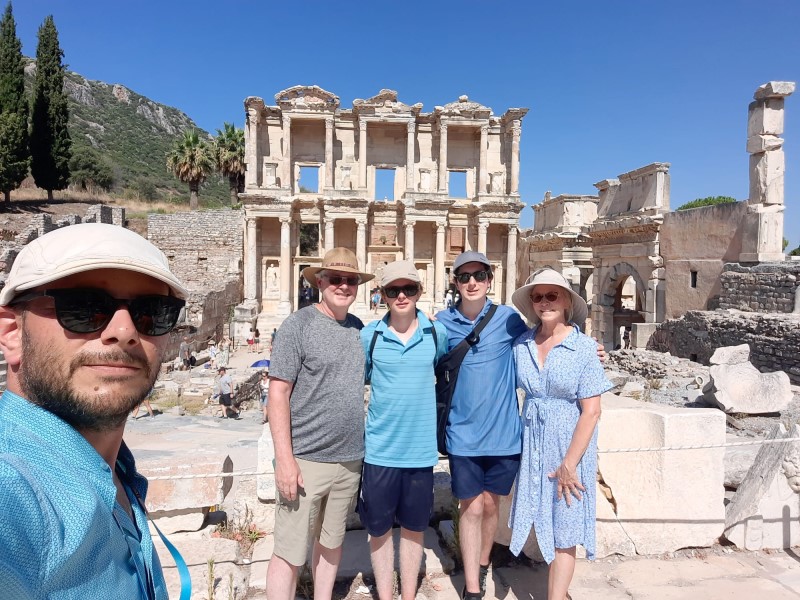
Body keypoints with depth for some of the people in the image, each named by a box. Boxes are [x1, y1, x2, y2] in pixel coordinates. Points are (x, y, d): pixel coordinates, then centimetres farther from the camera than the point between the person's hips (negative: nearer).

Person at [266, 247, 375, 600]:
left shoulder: (359, 328, 6)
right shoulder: (298, 325, -9)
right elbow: (278, 393, -11)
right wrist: (285, 459, -15)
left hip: (350, 459, 5)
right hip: (305, 459, -5)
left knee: (331, 542, 19)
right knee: (290, 553, 4)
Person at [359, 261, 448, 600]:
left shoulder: (436, 333, -2)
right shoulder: (369, 336, -5)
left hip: (421, 449, 1)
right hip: (379, 449, -1)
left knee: (414, 528, 16)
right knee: (379, 529, 13)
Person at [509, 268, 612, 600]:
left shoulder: (585, 347, -12)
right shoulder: (521, 345, -1)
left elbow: (591, 411, -13)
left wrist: (568, 464, -14)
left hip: (570, 446, -4)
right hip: (533, 444, 4)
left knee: (563, 532, 7)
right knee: (545, 524, 16)